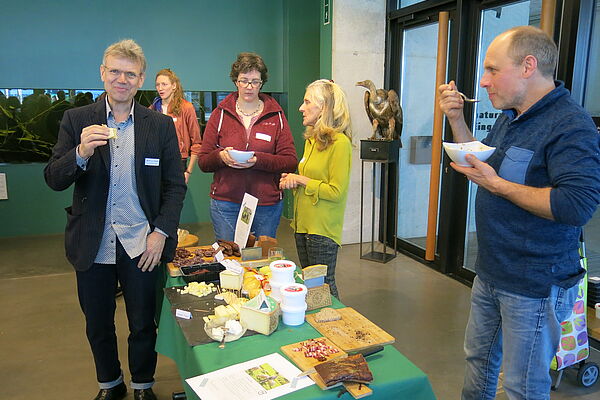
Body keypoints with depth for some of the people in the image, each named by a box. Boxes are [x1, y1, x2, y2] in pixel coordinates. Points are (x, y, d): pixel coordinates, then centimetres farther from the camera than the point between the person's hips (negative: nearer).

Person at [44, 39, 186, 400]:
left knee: (143, 324, 13)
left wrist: (161, 233, -9)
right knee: (98, 325, 18)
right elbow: (54, 181, -5)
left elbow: (175, 186, 1)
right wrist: (81, 152, -24)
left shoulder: (161, 125, -1)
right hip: (93, 245, 2)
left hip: (141, 244, -1)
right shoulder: (76, 120, 0)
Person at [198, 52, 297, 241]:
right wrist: (220, 156, -17)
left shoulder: (276, 115, 4)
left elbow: (290, 161, -4)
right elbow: (203, 161, 4)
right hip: (225, 203, 0)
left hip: (267, 205, 0)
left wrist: (258, 160, -19)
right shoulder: (220, 114, 6)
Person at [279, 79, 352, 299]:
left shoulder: (339, 143, -16)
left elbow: (336, 192, -19)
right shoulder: (312, 139, 11)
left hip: (323, 229, -8)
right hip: (303, 223, 9)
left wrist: (302, 180, -13)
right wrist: (291, 180, 3)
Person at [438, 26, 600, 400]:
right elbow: (485, 161, 22)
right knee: (479, 357, 26)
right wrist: (457, 120, 7)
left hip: (533, 287, -8)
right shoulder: (510, 117, 8)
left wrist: (497, 185, -24)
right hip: (490, 274, 9)